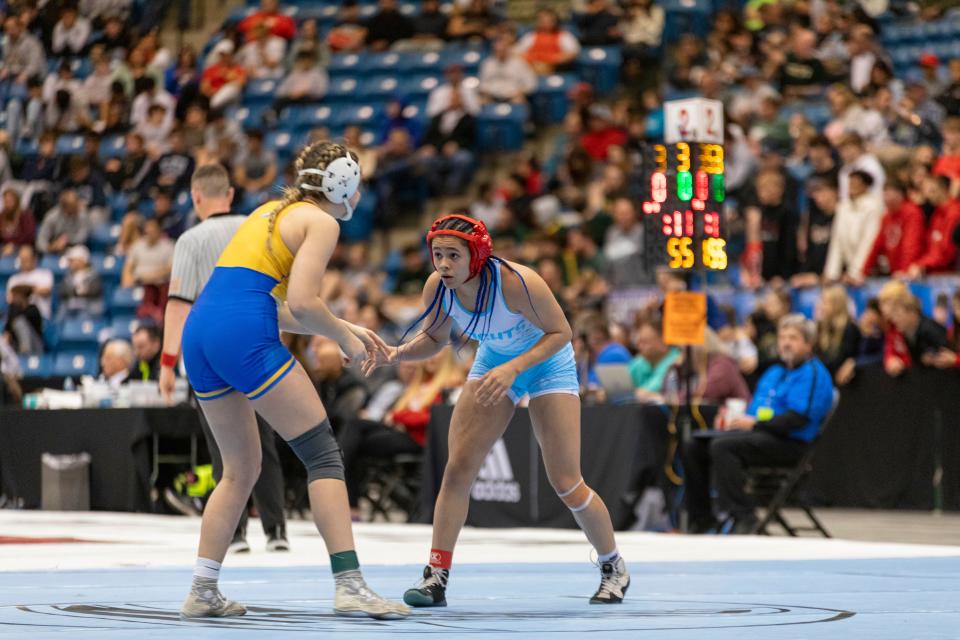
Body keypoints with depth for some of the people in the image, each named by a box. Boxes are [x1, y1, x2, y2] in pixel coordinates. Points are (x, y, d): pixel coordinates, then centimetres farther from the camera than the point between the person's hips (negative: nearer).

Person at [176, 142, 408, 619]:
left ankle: (202, 592, 14)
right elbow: (302, 303, -11)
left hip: (199, 329, 8)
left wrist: (342, 329, 26)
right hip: (244, 336, -8)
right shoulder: (321, 222, 2)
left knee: (240, 469, 18)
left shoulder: (271, 213, 27)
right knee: (323, 455, -3)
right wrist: (344, 337, 6)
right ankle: (349, 585, -11)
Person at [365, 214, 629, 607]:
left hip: (547, 363, -4)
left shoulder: (517, 282, -35)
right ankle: (436, 577, -4)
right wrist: (398, 353, -22)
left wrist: (514, 368, -36)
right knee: (458, 468, -10)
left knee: (565, 483, -4)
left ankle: (613, 568, 19)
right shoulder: (437, 288, -20)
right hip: (493, 361, 4)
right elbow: (434, 339, -1)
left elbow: (561, 332, -24)